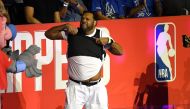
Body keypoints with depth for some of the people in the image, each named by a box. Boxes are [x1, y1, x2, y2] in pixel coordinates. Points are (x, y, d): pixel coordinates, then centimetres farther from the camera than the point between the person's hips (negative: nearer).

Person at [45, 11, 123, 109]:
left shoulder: (101, 35, 3)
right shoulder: (72, 33, 2)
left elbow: (120, 52, 3)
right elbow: (48, 34, 3)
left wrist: (109, 41, -14)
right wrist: (65, 26, -8)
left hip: (96, 87, 1)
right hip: (75, 86, -1)